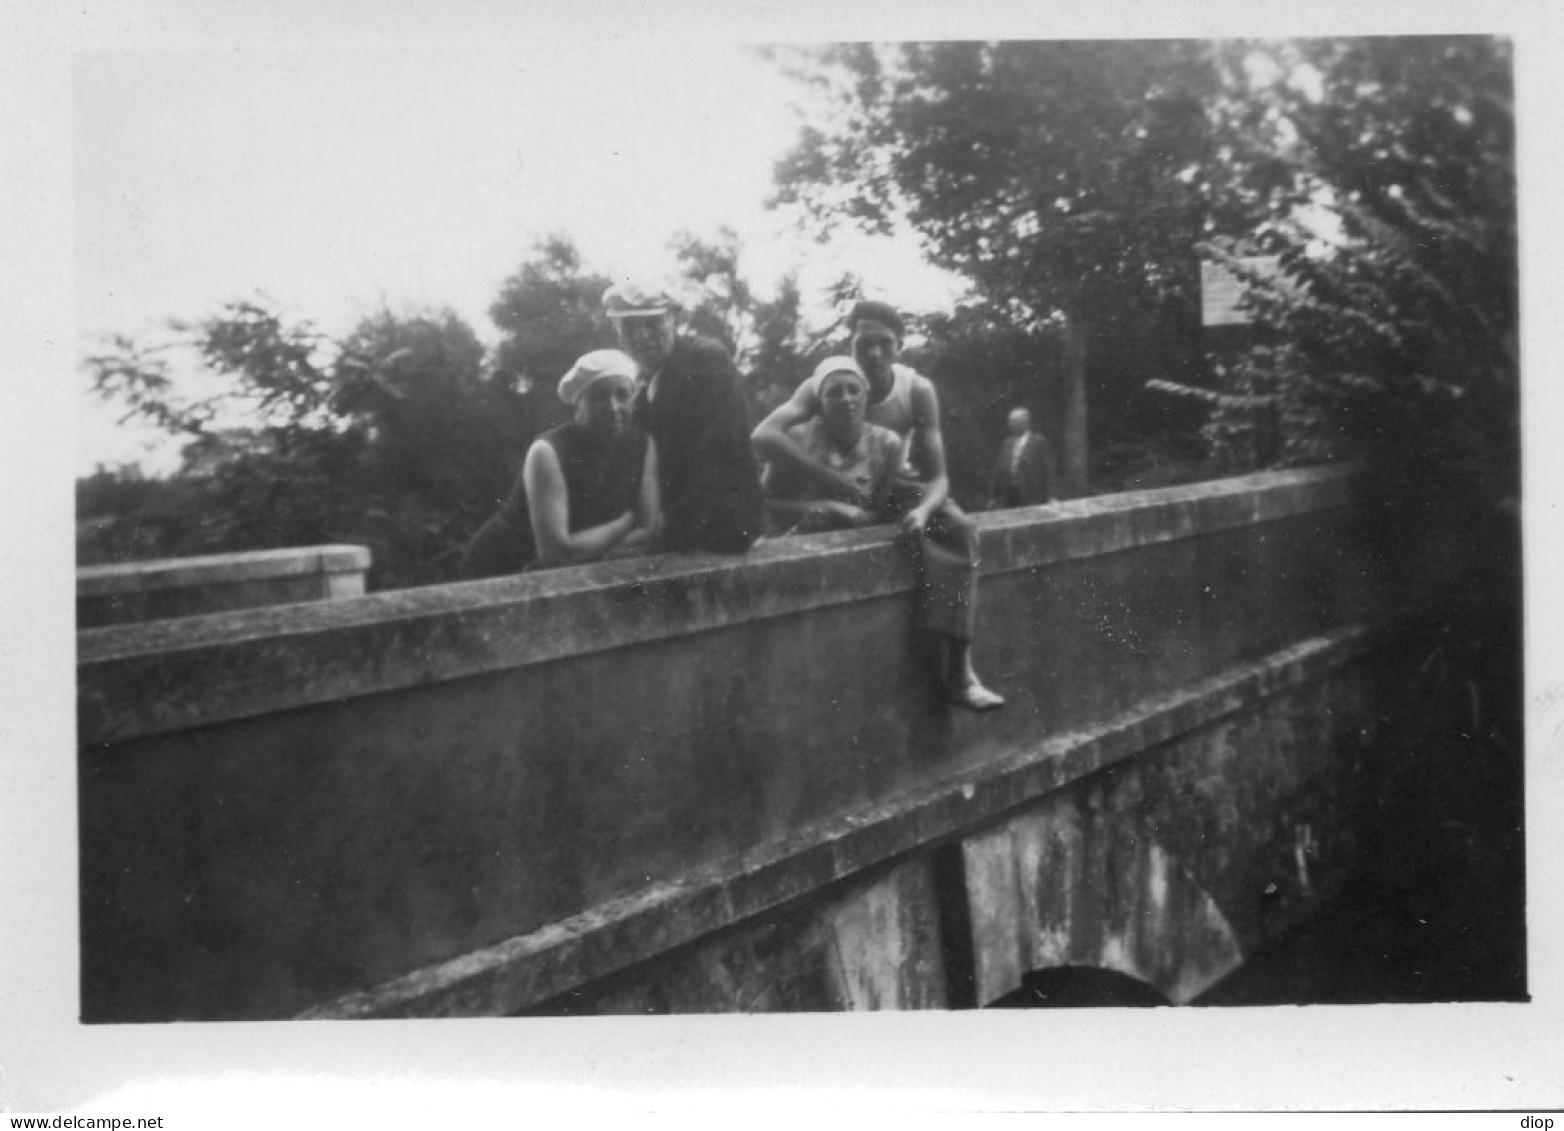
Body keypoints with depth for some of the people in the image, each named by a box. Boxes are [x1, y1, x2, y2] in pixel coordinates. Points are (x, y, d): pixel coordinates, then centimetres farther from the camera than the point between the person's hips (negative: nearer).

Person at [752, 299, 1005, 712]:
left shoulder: (918, 391, -15)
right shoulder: (822, 386, -21)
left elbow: (936, 476, -16)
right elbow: (763, 435, -37)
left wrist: (923, 509, -40)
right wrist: (827, 477, -47)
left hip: (897, 486, 1)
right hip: (840, 491, -1)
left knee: (959, 530, -24)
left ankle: (957, 671, -25)